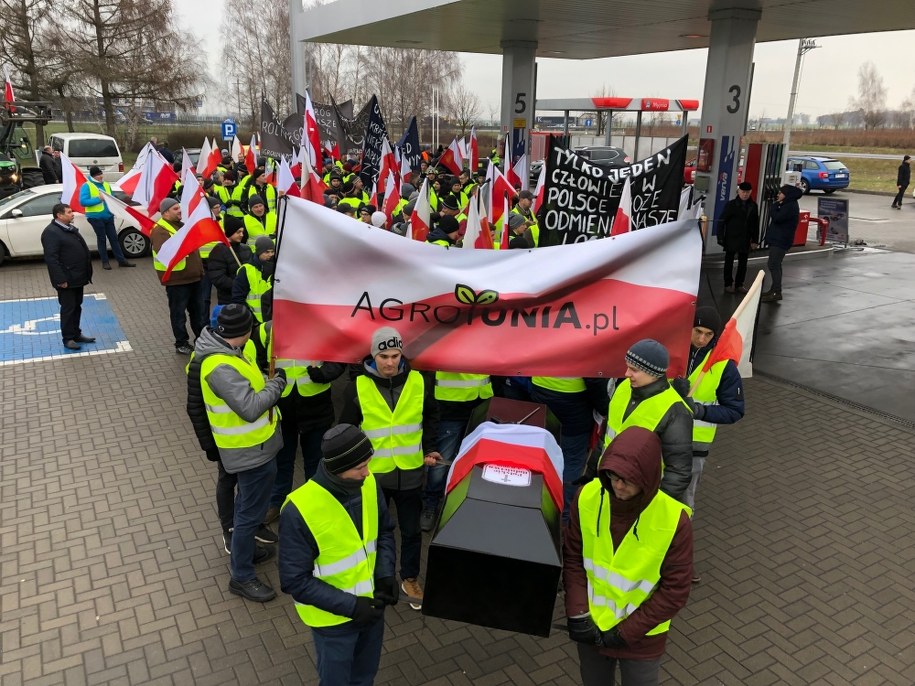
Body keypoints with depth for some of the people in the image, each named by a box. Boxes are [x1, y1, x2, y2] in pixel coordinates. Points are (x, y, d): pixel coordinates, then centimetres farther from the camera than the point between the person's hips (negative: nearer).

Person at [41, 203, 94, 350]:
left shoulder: (70, 228, 13)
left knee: (77, 307, 16)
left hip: (77, 277, 9)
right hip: (66, 279, -9)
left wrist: (85, 274, 18)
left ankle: (76, 334, 26)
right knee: (68, 308, -1)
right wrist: (60, 279, -24)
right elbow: (51, 258, -22)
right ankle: (68, 338, 8)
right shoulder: (51, 232, -17)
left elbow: (81, 249, 21)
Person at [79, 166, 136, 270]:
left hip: (108, 216, 5)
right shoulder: (86, 186, -7)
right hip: (96, 217, -5)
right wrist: (98, 199, -21)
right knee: (101, 239, 3)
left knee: (114, 238, 7)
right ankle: (105, 262, 12)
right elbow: (83, 201, -15)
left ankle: (121, 260, 9)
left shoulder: (106, 185, 13)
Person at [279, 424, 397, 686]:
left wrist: (386, 574, -12)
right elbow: (295, 581, -22)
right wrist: (350, 606, -25)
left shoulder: (368, 485, -13)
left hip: (371, 606, 5)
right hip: (333, 618, -4)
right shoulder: (299, 511, -29)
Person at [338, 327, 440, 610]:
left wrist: (427, 448, 2)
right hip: (373, 473, -1)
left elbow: (431, 417, 10)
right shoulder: (358, 387, -12)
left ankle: (410, 578, 37)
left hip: (410, 473, 2)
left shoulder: (419, 382, -7)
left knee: (411, 531, 15)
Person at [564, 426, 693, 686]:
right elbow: (573, 558, -6)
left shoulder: (674, 520, -26)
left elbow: (675, 592, -17)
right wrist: (577, 613, -13)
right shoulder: (587, 497, -18)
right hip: (591, 627, 3)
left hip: (642, 635, -2)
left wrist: (626, 632, -15)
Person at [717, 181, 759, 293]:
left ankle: (739, 284, 19)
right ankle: (728, 284, 13)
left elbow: (756, 224, 8)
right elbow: (722, 221, -5)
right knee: (729, 262, 5)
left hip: (745, 240, 3)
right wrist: (721, 237, -10)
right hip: (731, 239, -3)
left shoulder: (753, 206, 5)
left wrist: (754, 240, 6)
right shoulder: (731, 205, -5)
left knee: (743, 263, 9)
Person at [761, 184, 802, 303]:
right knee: (775, 265, 15)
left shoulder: (791, 206, -15)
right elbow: (777, 218, 16)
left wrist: (775, 205, -12)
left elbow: (776, 218, -23)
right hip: (777, 239, 11)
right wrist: (776, 205, 5)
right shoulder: (787, 205, 16)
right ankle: (774, 289, 22)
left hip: (780, 241, -11)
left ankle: (776, 292, -11)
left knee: (773, 265, -12)